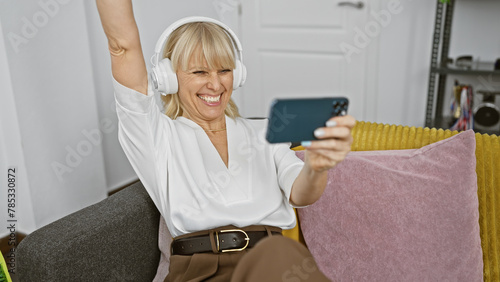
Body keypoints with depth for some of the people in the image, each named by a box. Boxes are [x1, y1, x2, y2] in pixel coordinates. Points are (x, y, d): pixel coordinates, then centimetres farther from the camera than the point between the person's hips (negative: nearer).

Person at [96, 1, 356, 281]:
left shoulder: (264, 133, 19)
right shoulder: (160, 134, 12)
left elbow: (299, 194, 1)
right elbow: (124, 45, 2)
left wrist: (316, 165, -22)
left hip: (274, 257, 1)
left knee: (278, 253, -34)